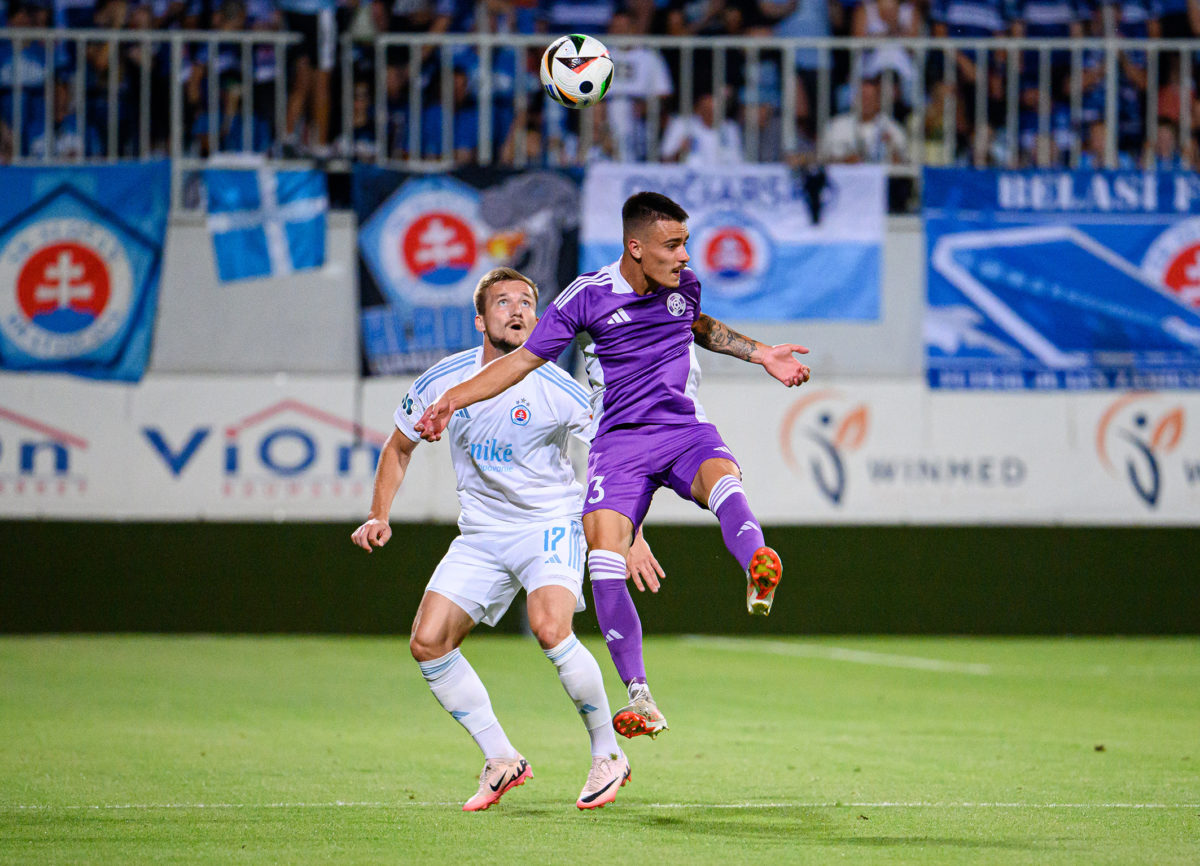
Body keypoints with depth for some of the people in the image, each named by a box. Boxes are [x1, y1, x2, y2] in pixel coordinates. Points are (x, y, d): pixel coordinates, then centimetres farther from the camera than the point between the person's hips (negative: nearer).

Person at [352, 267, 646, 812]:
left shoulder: (555, 390, -16)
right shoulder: (444, 381, -5)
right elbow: (399, 447, 12)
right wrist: (379, 516, -1)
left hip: (551, 527, -5)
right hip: (481, 536, 5)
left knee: (550, 629, -30)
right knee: (428, 643, -10)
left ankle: (608, 754, -9)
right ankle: (501, 762, 5)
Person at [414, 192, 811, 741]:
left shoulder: (684, 284, 6)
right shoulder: (589, 297, -5)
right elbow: (525, 359, 3)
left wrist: (760, 354, 30)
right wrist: (454, 397, -5)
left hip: (684, 428, 2)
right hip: (620, 439, -2)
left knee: (723, 479, -35)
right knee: (604, 554, -22)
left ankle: (758, 574, -65)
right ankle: (640, 700, -19)